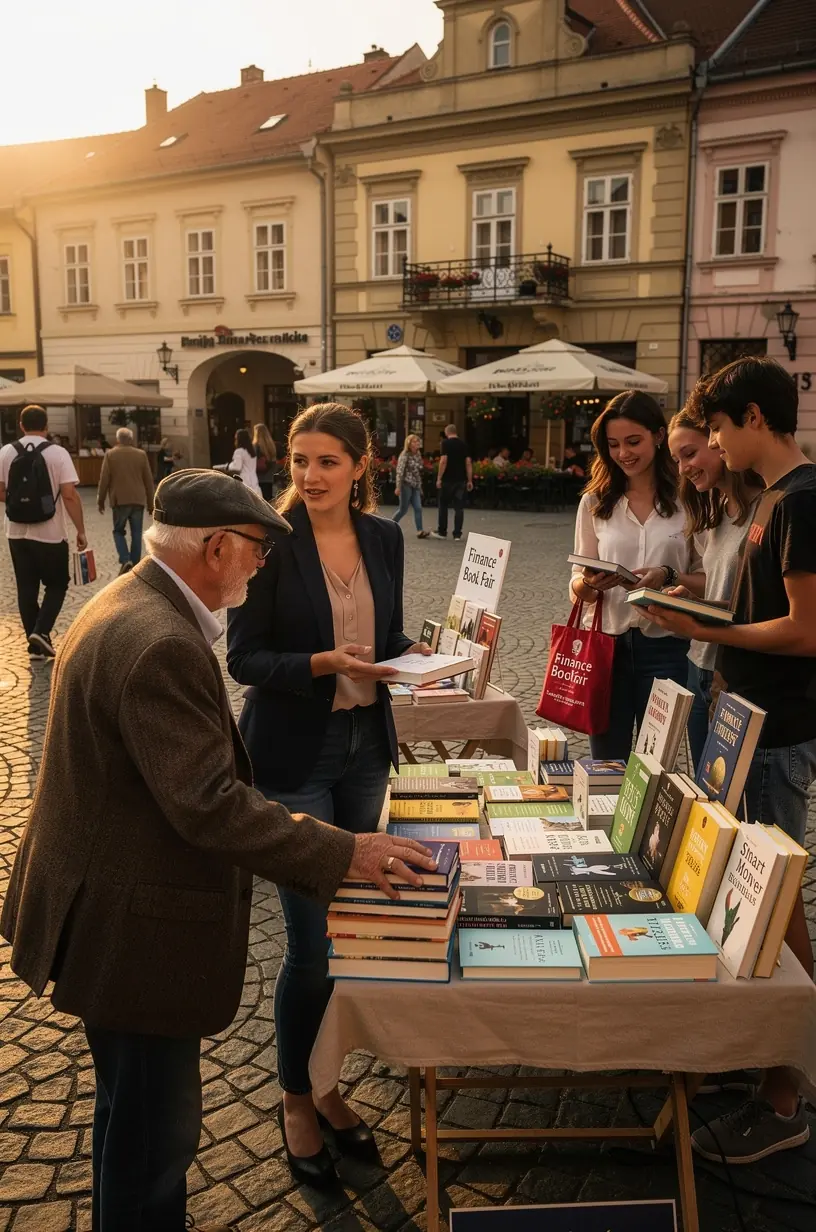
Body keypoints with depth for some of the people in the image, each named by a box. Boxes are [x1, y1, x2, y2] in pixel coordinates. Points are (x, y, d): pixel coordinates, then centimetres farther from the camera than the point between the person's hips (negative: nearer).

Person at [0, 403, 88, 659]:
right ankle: (41, 631, -6)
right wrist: (81, 531, -8)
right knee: (56, 585, 12)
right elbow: (70, 495, -15)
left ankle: (35, 644, 16)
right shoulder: (57, 453, -9)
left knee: (26, 589, 12)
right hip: (50, 533, -3)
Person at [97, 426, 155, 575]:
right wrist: (150, 502, 14)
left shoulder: (110, 454, 0)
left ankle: (125, 560, -9)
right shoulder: (141, 454, 5)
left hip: (119, 500, -1)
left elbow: (104, 479, -2)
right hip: (138, 500, 1)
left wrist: (101, 500, 8)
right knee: (136, 533, 6)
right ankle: (135, 564, 6)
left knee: (119, 531, 10)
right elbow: (149, 480, 7)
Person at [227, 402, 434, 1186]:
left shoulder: (383, 538, 3)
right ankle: (295, 1102, 27)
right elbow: (244, 658, -11)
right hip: (293, 755, -5)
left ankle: (325, 1081, 35)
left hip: (366, 746, 5)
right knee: (311, 942, 2)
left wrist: (414, 654, -8)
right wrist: (324, 664, -25)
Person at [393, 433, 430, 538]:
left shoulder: (418, 455, 12)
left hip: (415, 486, 7)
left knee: (418, 508, -4)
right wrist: (398, 487, -20)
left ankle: (419, 531, -8)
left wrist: (420, 487, 17)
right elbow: (400, 471, -14)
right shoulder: (405, 455, -9)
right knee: (403, 509, -2)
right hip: (406, 485, -6)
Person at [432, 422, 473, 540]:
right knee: (459, 507, 5)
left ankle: (442, 532, 15)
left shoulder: (446, 443, -6)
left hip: (448, 479, -4)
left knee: (443, 506, 9)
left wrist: (439, 478, -10)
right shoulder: (463, 444, 9)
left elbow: (444, 461, -14)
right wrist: (470, 480, 9)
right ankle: (457, 534, 4)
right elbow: (468, 463, 6)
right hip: (461, 480, 4)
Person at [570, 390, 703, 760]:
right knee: (606, 765, 12)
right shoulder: (595, 501, 4)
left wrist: (669, 577, -18)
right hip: (606, 643, 2)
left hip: (665, 646, -2)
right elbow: (577, 586, 6)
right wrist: (589, 584, -16)